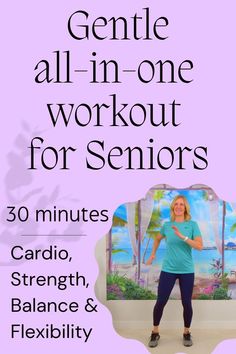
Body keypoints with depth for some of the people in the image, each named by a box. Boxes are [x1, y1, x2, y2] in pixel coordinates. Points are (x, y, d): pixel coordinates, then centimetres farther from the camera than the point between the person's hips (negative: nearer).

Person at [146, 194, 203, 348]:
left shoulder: (192, 225, -4)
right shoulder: (167, 225, 2)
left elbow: (200, 246, -16)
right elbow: (158, 239, 24)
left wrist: (182, 236, -25)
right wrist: (153, 254, 23)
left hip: (187, 271, -1)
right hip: (168, 270, 1)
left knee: (187, 303, 5)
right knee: (161, 302, -1)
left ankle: (187, 333, 24)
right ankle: (155, 333, 16)